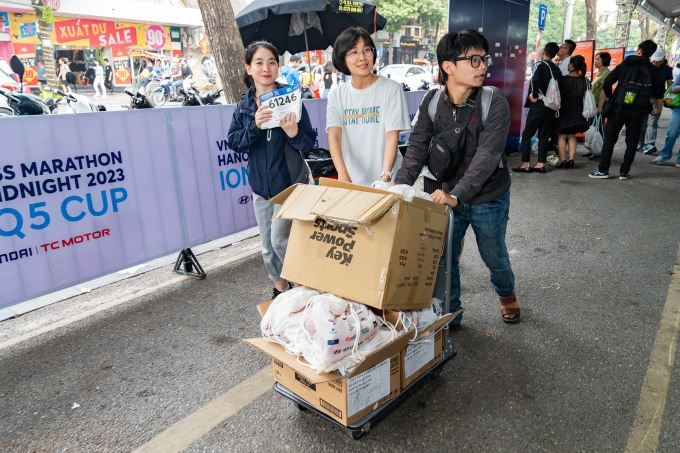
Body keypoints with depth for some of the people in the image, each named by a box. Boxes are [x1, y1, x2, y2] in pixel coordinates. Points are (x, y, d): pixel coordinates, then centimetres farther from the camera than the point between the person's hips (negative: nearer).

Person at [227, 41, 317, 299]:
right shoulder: (244, 105, 3)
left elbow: (309, 144, -11)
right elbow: (233, 142, -3)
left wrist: (293, 132, -32)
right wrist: (254, 125, -20)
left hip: (289, 182, -5)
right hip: (260, 185, 5)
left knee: (281, 241, -4)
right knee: (268, 245, 14)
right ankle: (280, 288, 35)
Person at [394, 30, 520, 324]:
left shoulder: (495, 102, -19)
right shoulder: (432, 102, -8)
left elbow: (487, 155, -28)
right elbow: (417, 149, -13)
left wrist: (457, 195, -40)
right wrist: (399, 189, -27)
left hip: (488, 199, -2)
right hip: (448, 196, 2)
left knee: (494, 256, 17)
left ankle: (506, 294, 51)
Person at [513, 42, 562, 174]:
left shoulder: (540, 65, -5)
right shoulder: (557, 69, 14)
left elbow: (535, 80, -23)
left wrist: (534, 96, -12)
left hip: (539, 105, -6)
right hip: (552, 106, 6)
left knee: (527, 134, -1)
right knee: (544, 136, 9)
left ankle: (526, 164, -4)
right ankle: (541, 164, 7)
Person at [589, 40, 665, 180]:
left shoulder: (624, 65, 3)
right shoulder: (652, 71, 9)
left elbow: (606, 84, -4)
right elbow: (659, 91, 10)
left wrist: (610, 98, 12)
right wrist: (658, 108, 25)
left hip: (619, 107, -2)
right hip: (638, 111, 2)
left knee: (609, 138, 3)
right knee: (632, 141, 9)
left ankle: (603, 170, -1)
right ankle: (624, 172, 8)